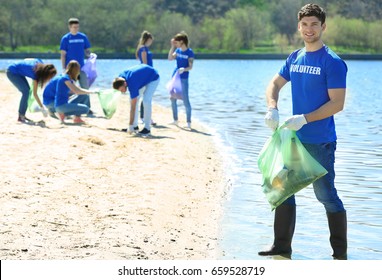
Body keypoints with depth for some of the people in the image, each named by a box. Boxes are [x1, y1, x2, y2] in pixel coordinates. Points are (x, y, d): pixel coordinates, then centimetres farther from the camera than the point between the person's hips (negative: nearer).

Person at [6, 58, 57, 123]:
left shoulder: (40, 62, -10)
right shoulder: (35, 73, -29)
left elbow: (26, 60, 8)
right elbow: (35, 93, -27)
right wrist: (42, 108, -28)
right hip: (12, 72, -9)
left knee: (26, 90, 4)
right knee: (26, 91, -16)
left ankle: (22, 116, 9)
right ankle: (21, 117, -12)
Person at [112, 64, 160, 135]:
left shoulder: (132, 84, -39)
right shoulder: (121, 76, -21)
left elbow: (133, 107, -36)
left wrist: (130, 125, -33)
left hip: (153, 78, -8)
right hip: (143, 77, 8)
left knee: (146, 101, -23)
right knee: (134, 100, -2)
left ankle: (147, 128, -16)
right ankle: (135, 126, 4)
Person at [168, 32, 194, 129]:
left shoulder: (189, 52, -11)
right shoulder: (178, 50, 7)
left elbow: (190, 67, -14)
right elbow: (170, 58, -1)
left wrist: (184, 69, -33)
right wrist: (172, 47, -5)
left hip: (184, 78, -7)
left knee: (185, 100, -7)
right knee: (173, 99, 11)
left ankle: (189, 122, 1)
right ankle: (175, 120, 24)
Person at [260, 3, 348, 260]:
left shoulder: (333, 62, -12)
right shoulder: (295, 58, 8)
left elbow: (337, 103, -17)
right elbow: (275, 84, 16)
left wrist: (304, 119, -23)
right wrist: (272, 109, -4)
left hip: (320, 142, -7)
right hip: (294, 138, 7)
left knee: (326, 195, -1)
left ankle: (341, 254, 10)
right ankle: (282, 246, 23)